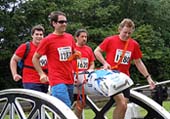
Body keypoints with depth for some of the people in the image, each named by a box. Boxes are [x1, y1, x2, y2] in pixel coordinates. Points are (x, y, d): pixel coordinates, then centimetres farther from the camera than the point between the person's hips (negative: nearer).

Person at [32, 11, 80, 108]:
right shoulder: (48, 40, -6)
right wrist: (42, 74, -3)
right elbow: (35, 58, 2)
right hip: (57, 81, -6)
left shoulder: (70, 37, 9)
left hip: (70, 80, 6)